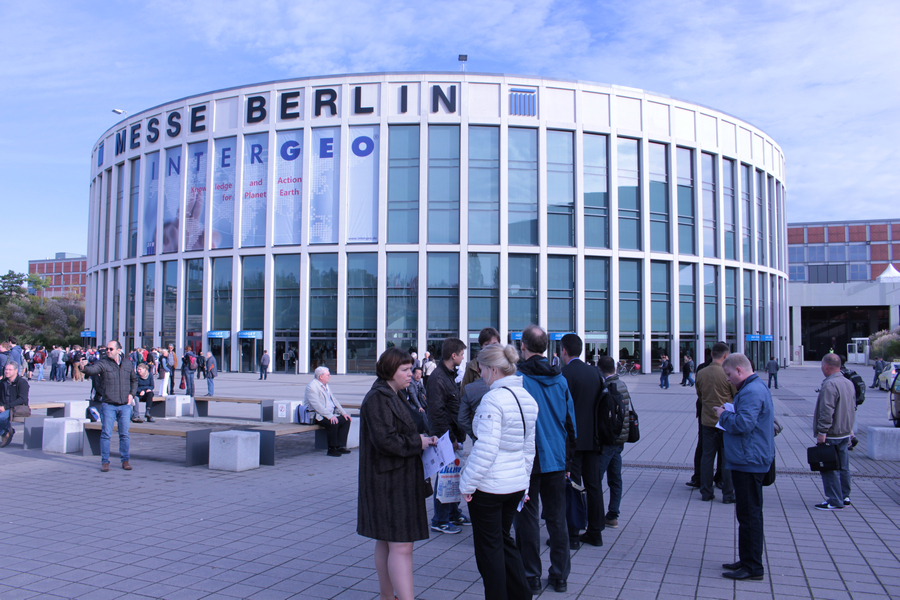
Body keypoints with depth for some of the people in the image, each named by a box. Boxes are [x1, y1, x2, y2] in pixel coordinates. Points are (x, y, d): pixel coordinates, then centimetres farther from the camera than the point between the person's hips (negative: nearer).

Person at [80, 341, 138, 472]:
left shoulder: (128, 363, 8)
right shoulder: (103, 363, -3)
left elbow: (134, 379, 20)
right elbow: (93, 369, -25)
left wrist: (132, 394, 8)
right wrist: (84, 367, -46)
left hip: (125, 405, 2)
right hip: (108, 405, -2)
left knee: (124, 434, 8)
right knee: (106, 434, 0)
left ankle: (125, 460, 18)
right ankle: (105, 461, 11)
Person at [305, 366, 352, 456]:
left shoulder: (326, 386, 17)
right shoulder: (312, 387, -13)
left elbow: (334, 400, 22)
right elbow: (316, 405, -23)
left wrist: (343, 412, 9)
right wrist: (330, 416, -29)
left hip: (331, 414, 9)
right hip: (318, 416, -9)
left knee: (346, 420, -6)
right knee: (333, 423, -32)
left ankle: (340, 446, -3)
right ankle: (331, 449, -19)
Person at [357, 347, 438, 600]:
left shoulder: (392, 396, 16)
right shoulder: (377, 399, -16)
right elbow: (385, 439, -25)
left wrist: (422, 439, 4)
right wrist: (418, 442, -15)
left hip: (396, 480, 10)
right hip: (389, 482, -10)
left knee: (386, 542, 17)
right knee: (401, 545, -10)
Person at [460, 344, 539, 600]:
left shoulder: (493, 399, -20)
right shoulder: (527, 398, 6)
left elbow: (485, 449, -22)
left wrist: (467, 483, -13)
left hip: (489, 485, -8)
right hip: (517, 483, 8)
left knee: (489, 546, 7)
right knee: (504, 540, 21)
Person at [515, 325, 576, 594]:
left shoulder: (517, 378, -12)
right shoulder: (559, 378, 2)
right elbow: (570, 420, 8)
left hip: (527, 460, -4)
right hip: (556, 458, 4)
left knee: (527, 518, 6)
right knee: (557, 518, 12)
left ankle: (531, 576, 13)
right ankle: (559, 576, 20)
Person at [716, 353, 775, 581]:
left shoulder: (751, 392, -19)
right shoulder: (755, 388, 16)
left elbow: (743, 424, -27)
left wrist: (723, 415, -11)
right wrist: (727, 415, 8)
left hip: (749, 462, -11)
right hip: (747, 461, 11)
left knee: (749, 514, -4)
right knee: (747, 513, 17)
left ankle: (753, 567, 3)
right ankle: (747, 560, 26)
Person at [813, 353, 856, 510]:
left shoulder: (829, 385, -22)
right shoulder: (849, 383, 9)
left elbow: (826, 411, -26)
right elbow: (853, 407, 19)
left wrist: (822, 432, -22)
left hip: (832, 435, -9)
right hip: (845, 433, 9)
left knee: (830, 469, -2)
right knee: (843, 467, 16)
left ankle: (835, 502, 2)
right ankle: (845, 497, 25)